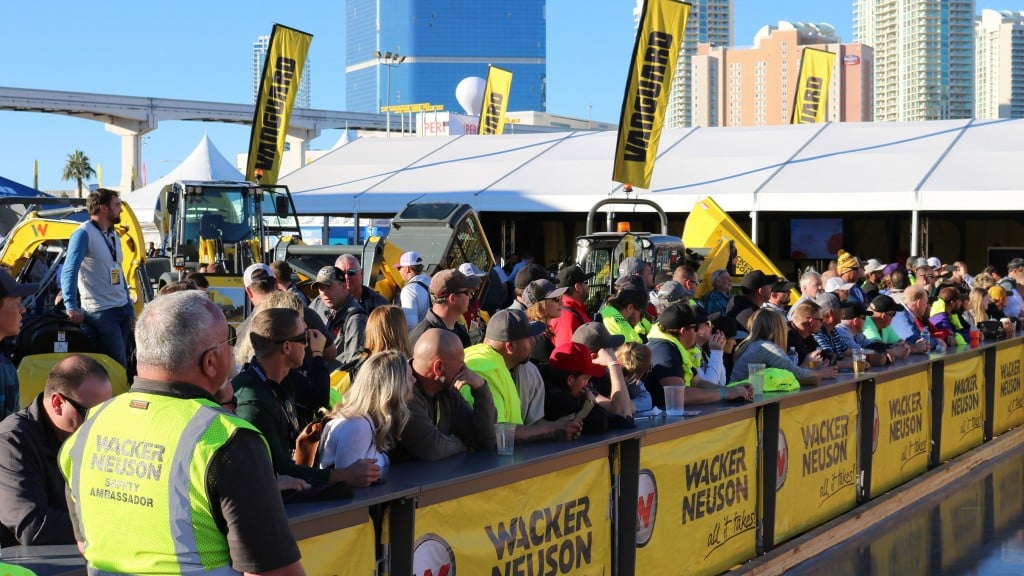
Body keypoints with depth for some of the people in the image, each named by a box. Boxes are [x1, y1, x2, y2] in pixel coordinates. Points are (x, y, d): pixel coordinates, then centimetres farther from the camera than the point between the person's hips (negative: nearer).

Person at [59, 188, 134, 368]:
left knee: (119, 363, 7)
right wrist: (71, 307, -28)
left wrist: (130, 309, 18)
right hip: (100, 313, -8)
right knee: (118, 367, -11)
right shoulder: (84, 233, -10)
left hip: (123, 310, 8)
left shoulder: (114, 235, 17)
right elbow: (69, 272, -18)